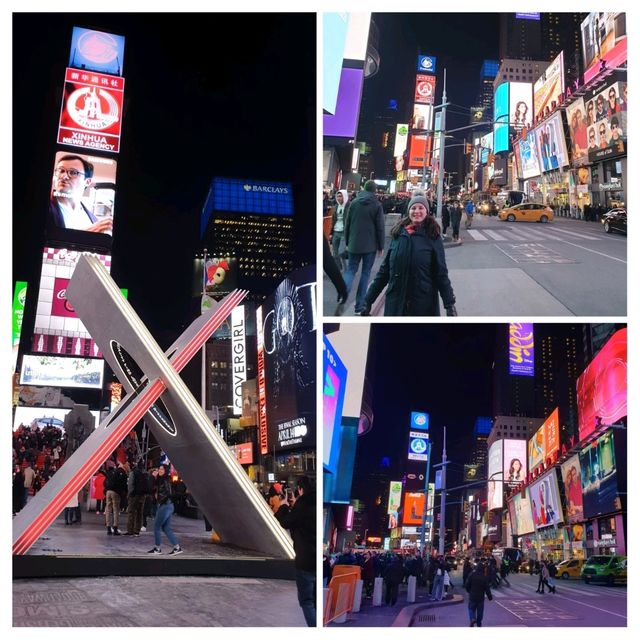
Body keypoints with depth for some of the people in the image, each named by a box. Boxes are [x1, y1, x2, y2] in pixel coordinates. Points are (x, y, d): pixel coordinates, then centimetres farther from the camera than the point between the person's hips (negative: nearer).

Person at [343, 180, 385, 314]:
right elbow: (380, 227, -7)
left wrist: (347, 242, 15)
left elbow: (347, 223, 6)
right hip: (370, 245, -2)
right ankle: (359, 306, 4)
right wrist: (381, 246, 1)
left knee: (351, 270, 8)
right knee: (365, 273, 6)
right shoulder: (377, 205, -7)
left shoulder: (354, 202, 2)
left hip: (354, 244, 2)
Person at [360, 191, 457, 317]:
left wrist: (449, 304, -12)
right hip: (396, 302, 2)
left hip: (424, 303, -2)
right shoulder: (398, 234, 4)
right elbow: (385, 269, 7)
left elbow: (441, 273, -5)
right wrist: (368, 299, 5)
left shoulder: (432, 237, -4)